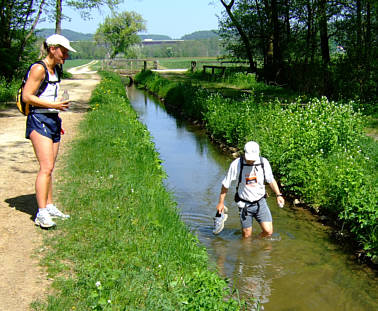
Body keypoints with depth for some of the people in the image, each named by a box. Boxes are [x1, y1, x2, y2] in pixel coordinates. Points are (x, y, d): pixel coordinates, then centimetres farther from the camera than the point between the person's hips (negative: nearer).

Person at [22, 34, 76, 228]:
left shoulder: (55, 69, 16)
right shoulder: (39, 69, -11)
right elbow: (27, 96, -15)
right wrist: (54, 105, -18)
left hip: (52, 121, 9)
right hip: (39, 120, -9)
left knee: (49, 167, 11)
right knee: (46, 167, -15)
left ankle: (49, 207, 19)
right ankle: (41, 214, -13)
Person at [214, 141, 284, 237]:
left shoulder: (264, 162, -9)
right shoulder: (236, 164, -16)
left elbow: (271, 180, 9)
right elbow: (226, 184, -5)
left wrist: (278, 195, -1)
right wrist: (221, 202, 1)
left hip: (260, 202, 2)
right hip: (244, 204, -2)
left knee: (268, 231, -8)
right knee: (246, 236, 6)